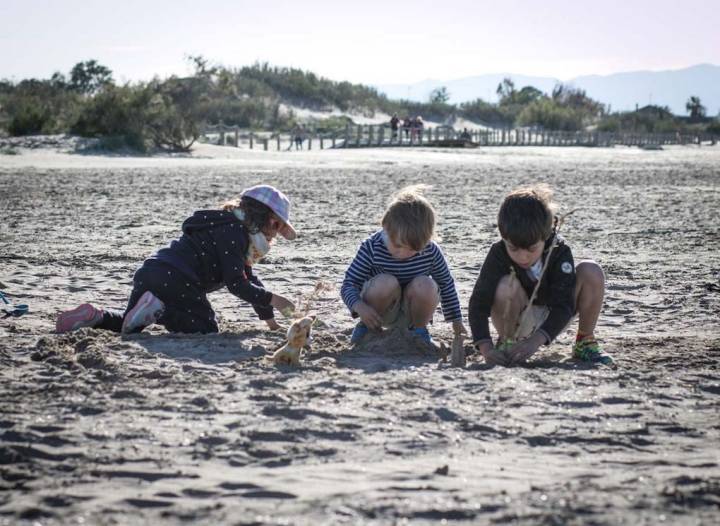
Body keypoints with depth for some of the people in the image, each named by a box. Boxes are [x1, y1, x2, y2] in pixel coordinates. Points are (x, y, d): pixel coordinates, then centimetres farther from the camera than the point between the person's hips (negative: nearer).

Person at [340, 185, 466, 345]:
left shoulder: (431, 251, -18)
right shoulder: (371, 248, -24)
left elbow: (446, 284, -1)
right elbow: (349, 284, -20)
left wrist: (456, 320, 6)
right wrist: (360, 307, -41)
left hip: (411, 312, 2)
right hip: (382, 312, -2)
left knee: (425, 286, -30)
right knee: (386, 283, -34)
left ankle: (418, 329, -1)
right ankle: (368, 327, -6)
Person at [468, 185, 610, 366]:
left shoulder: (560, 251, -24)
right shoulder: (499, 254, -25)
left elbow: (563, 305, -29)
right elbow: (479, 303, -29)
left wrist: (535, 340, -45)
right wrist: (486, 348, -45)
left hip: (551, 320, 1)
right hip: (518, 319, -1)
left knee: (591, 271, -24)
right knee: (506, 286, -36)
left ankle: (585, 342, -4)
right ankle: (506, 342, -6)